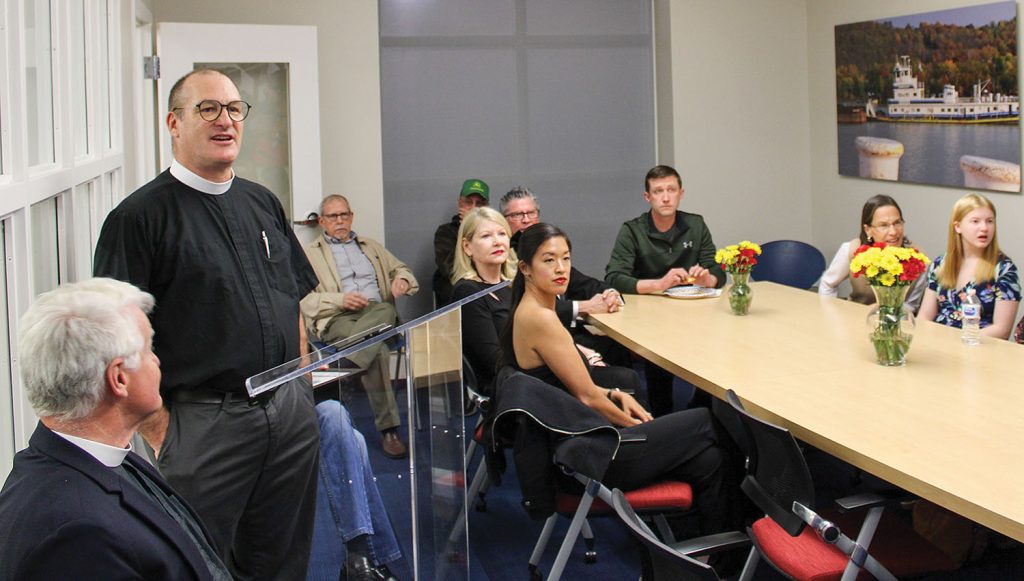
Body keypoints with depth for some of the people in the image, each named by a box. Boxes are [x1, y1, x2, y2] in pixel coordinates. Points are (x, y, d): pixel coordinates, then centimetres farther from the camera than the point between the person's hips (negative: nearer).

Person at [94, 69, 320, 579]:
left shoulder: (262, 203, 13)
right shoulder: (140, 217, -9)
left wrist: (302, 383, 12)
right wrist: (160, 430, -16)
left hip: (290, 412, 6)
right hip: (203, 420, -6)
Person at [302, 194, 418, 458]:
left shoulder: (370, 246, 31)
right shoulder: (310, 253, 16)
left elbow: (400, 269, 29)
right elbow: (303, 298, 3)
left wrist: (403, 280, 3)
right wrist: (339, 300, -13)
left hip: (378, 311, 4)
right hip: (337, 318, -4)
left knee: (386, 310, -38)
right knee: (378, 350, -35)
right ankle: (388, 428, -33)